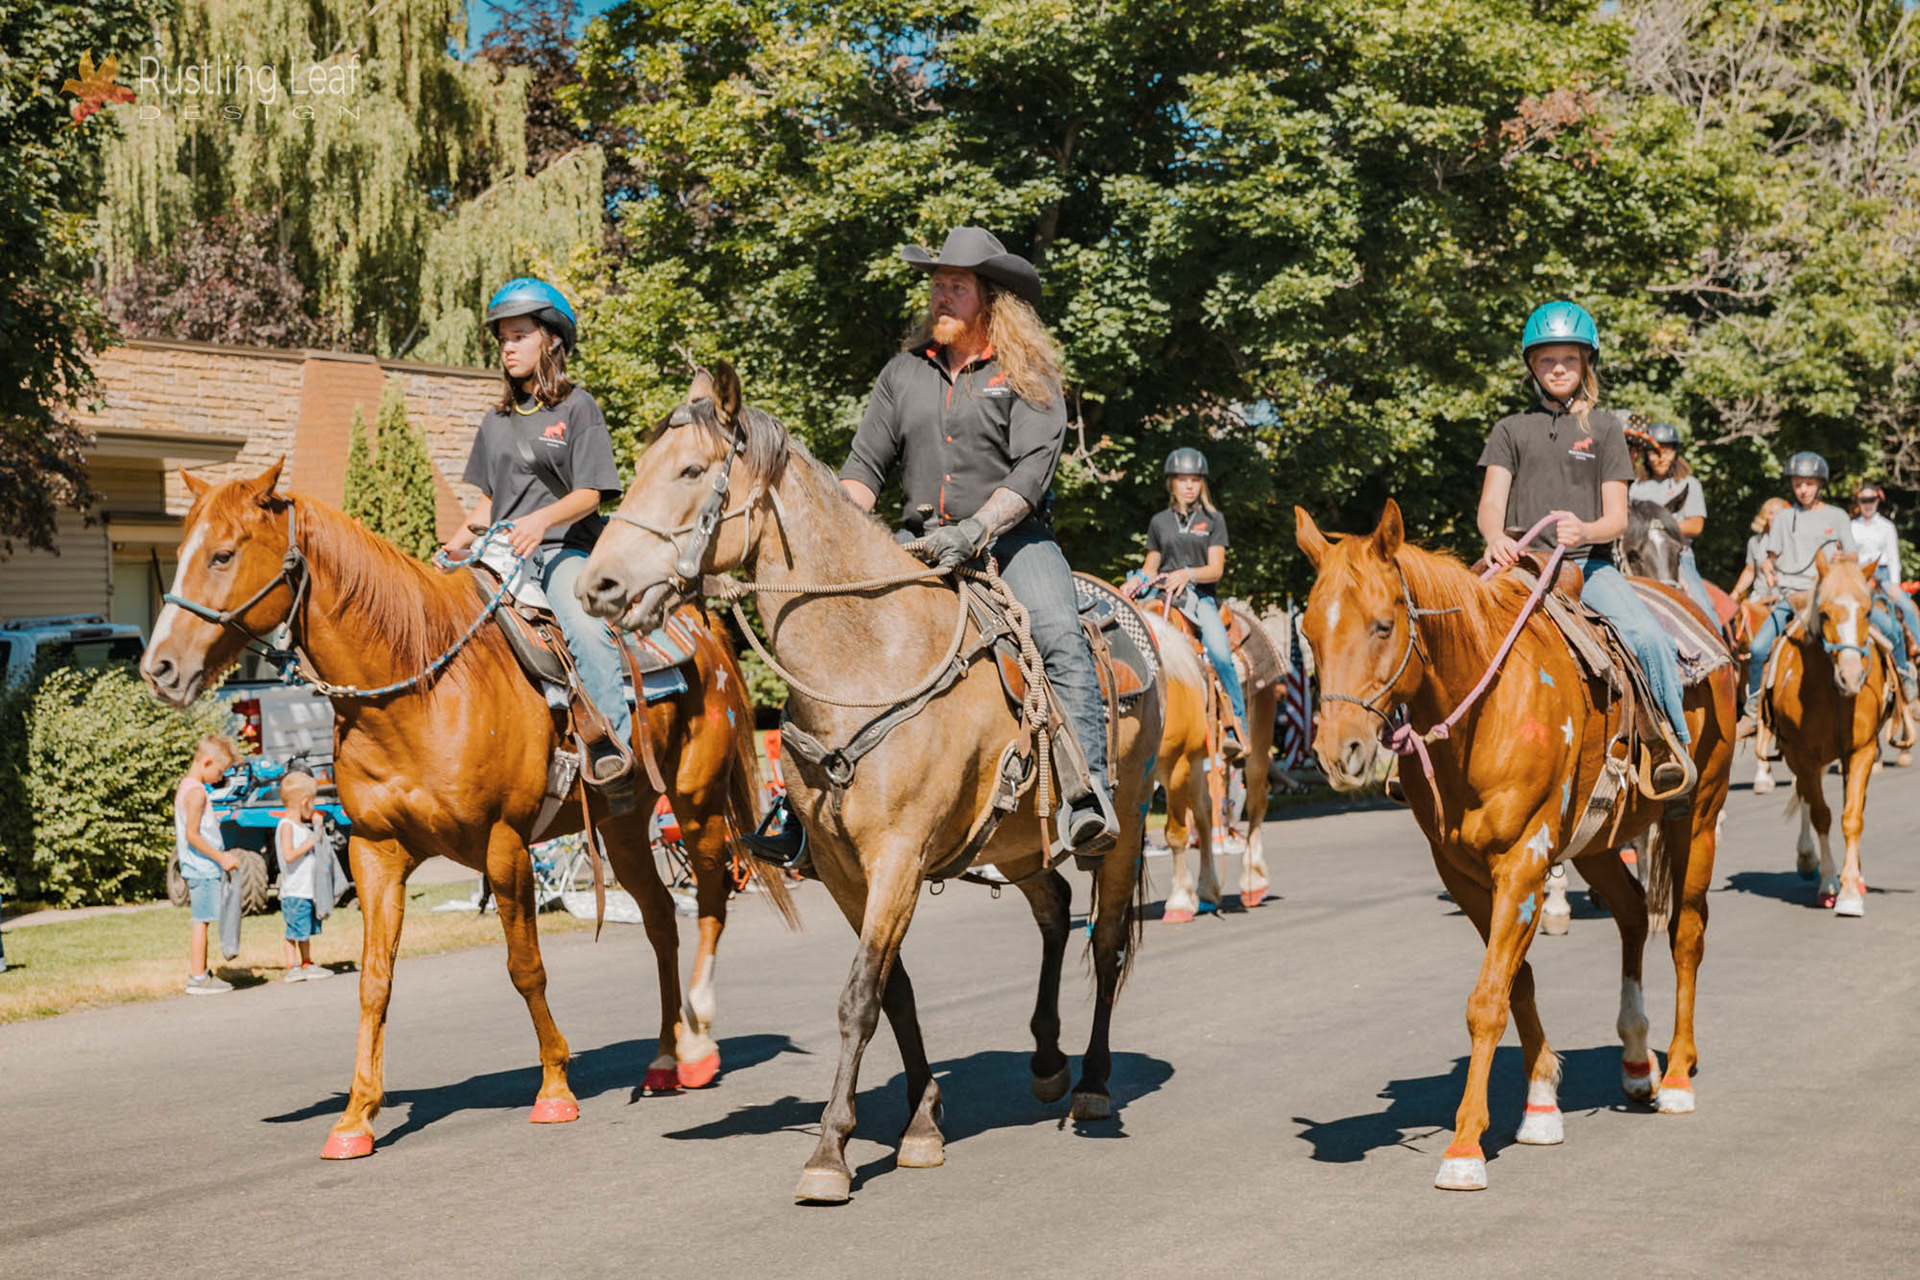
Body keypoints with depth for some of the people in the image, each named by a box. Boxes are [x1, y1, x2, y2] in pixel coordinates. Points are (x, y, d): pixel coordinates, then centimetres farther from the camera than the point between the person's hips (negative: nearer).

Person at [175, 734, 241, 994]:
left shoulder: (185, 788, 15)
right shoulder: (196, 792, -16)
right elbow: (192, 834, -21)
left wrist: (221, 856, 20)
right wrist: (220, 858, -18)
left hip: (198, 866, 10)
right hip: (202, 867, -10)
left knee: (201, 920, 15)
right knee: (201, 920, -6)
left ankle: (200, 973, 21)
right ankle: (197, 977, -4)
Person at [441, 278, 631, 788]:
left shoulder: (578, 409, 2)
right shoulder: (497, 421, 20)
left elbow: (590, 494, -7)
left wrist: (542, 520, -25)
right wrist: (458, 543, 4)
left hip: (566, 549, -6)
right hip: (505, 555, 6)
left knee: (586, 627, -34)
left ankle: (614, 747, -33)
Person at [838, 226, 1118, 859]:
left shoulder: (1028, 375, -1)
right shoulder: (904, 372, 12)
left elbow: (1031, 472, -12)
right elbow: (865, 464, 12)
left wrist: (973, 533, -25)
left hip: (1011, 539, -4)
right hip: (921, 543, 4)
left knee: (1062, 641, -28)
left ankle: (1087, 799, -35)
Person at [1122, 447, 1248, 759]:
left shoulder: (1213, 519, 10)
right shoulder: (1159, 521, 17)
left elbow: (1216, 569, 1)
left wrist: (1187, 574, -19)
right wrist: (1139, 579, -1)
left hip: (1200, 596, -2)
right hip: (1162, 594, 2)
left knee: (1220, 654, -27)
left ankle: (1237, 730, -21)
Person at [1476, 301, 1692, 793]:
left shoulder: (1604, 428, 12)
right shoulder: (1511, 430, 15)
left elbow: (1617, 518, 5)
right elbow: (1490, 504, 5)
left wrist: (1584, 531, -20)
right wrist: (1495, 537, -21)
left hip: (1589, 564, -1)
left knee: (1648, 639, -28)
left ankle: (1671, 744, -12)